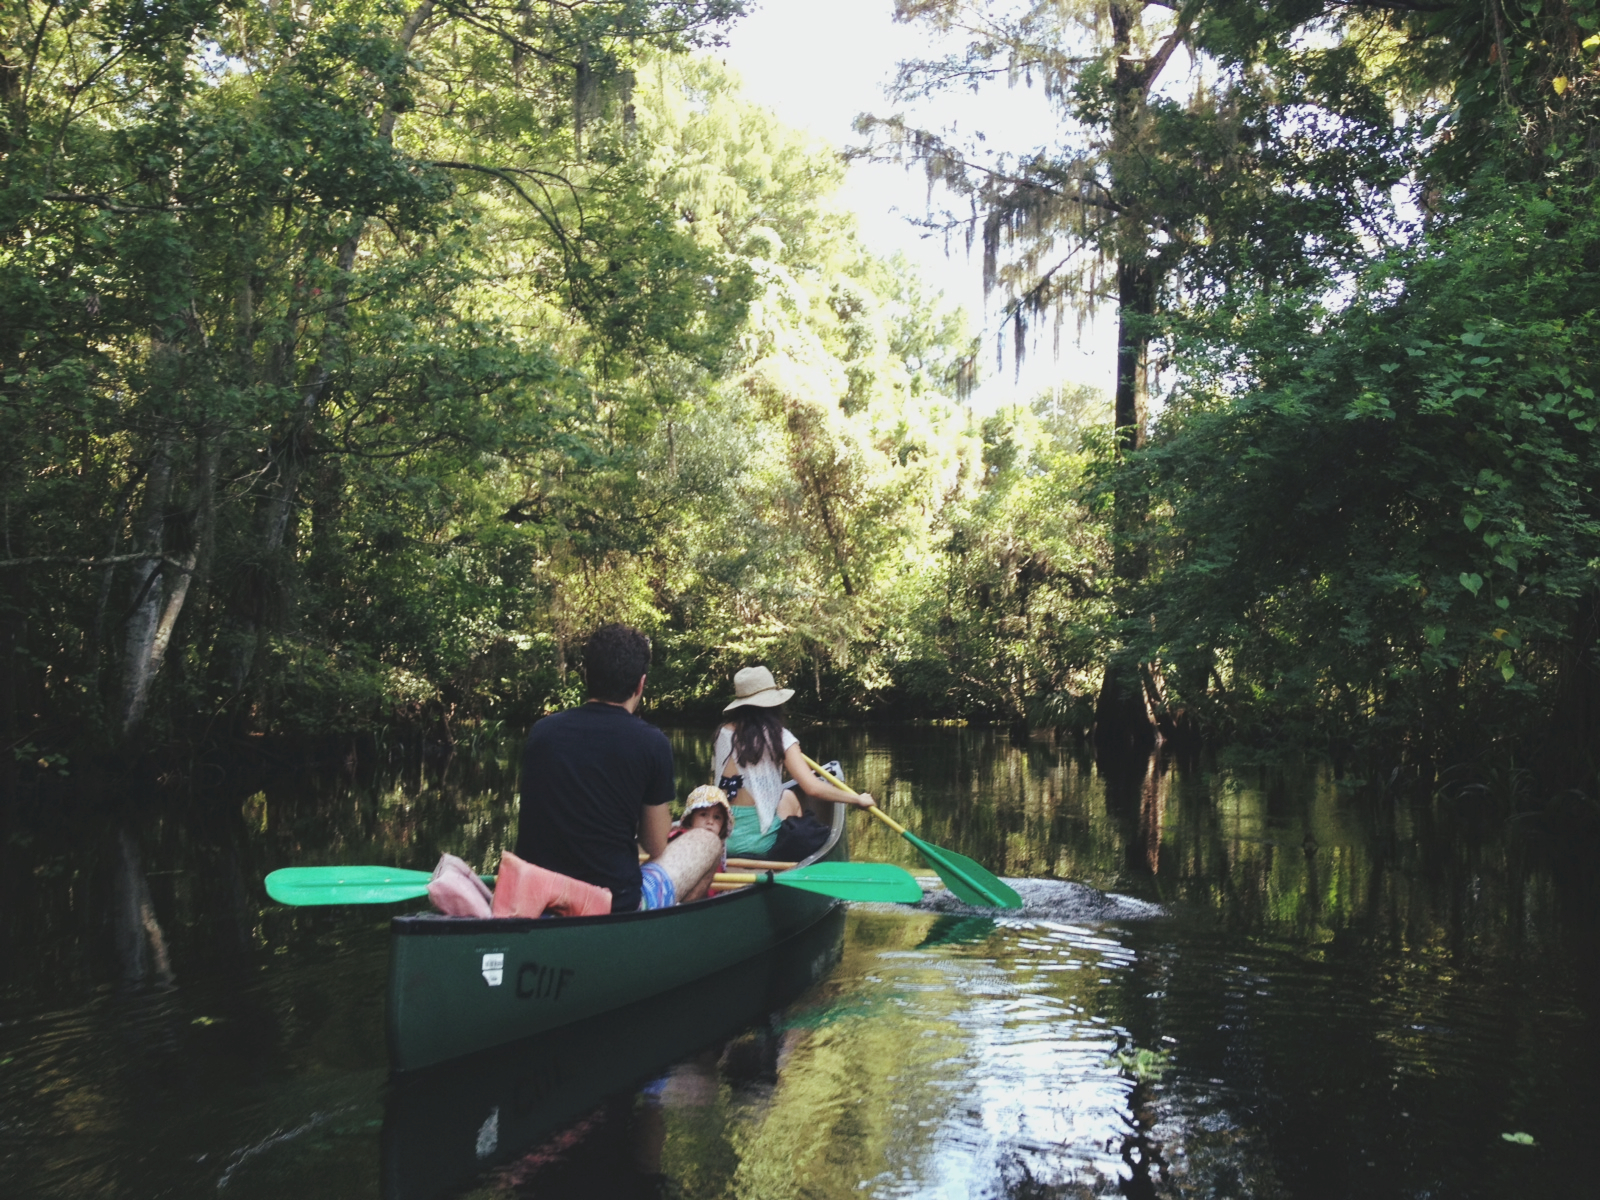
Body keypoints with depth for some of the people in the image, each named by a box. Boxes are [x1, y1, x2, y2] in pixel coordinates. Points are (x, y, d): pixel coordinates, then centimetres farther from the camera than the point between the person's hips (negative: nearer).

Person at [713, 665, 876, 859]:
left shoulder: (723, 732, 3)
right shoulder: (780, 737, -8)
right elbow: (813, 788, -16)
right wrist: (857, 799, -3)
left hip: (719, 839, 4)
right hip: (758, 840, -4)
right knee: (789, 799, 26)